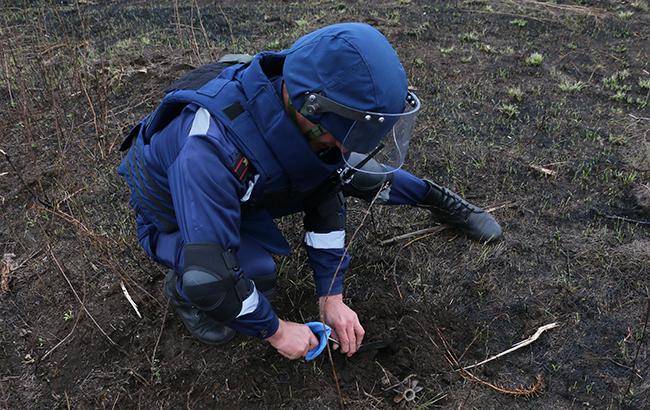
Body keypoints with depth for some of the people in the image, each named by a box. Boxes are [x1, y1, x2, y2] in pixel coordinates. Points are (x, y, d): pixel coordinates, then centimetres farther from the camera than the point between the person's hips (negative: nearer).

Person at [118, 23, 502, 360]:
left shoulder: (303, 106, -24)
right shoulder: (212, 148, -45)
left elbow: (324, 193, -13)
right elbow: (209, 272, -42)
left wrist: (332, 298, -12)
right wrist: (275, 329, -26)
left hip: (249, 189, 5)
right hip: (178, 219, -5)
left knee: (348, 172, -6)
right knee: (256, 268, -34)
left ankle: (436, 197, 21)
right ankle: (182, 287, -1)